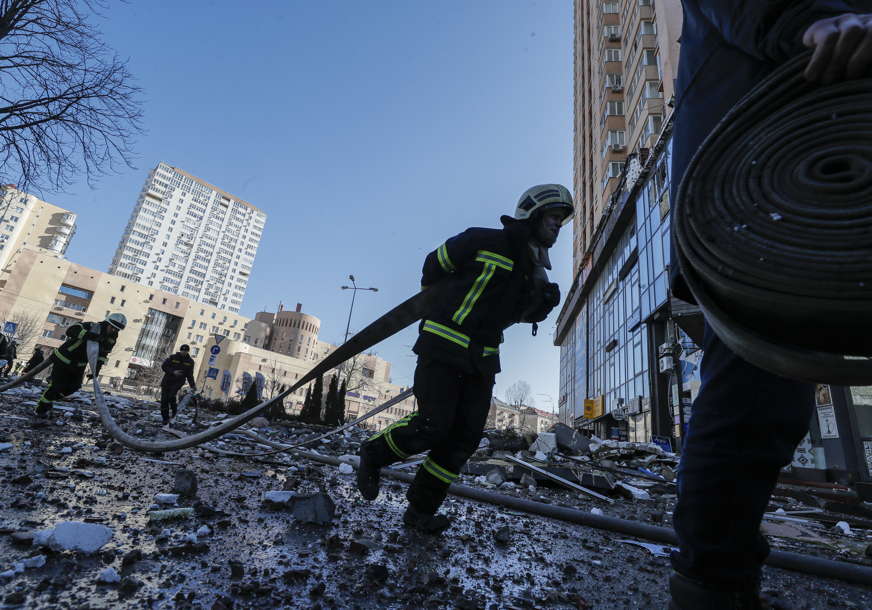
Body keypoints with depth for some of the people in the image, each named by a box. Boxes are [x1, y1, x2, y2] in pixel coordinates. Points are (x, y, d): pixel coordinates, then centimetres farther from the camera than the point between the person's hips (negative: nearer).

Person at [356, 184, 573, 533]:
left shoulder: (534, 271, 14)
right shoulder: (485, 242, -8)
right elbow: (436, 263, 3)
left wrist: (544, 303, 4)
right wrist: (434, 302, 15)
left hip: (481, 360, 7)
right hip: (443, 347, -7)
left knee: (464, 439, 4)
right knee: (432, 427, -12)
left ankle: (421, 510, 20)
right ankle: (372, 456, 17)